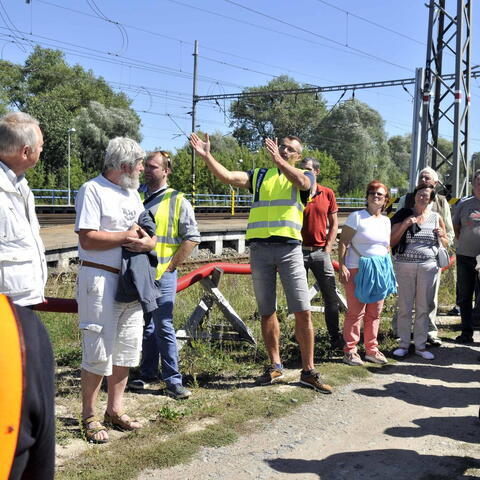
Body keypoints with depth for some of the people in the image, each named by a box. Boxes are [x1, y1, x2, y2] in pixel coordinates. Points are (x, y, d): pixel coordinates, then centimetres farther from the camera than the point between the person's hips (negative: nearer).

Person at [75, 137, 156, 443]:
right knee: (99, 350, -4)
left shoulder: (133, 193, 17)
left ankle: (115, 409, 24)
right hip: (101, 279, -8)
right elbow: (87, 239, -17)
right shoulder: (93, 190, -9)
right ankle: (89, 417, 9)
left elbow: (149, 235, 15)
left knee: (127, 348, 11)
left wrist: (148, 243, -8)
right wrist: (127, 236, -12)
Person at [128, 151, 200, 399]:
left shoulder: (178, 201, -1)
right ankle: (147, 374, 24)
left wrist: (170, 266, -7)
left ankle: (173, 380, 3)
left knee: (163, 327, -5)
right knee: (144, 325, 13)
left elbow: (192, 238, -3)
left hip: (162, 274, -5)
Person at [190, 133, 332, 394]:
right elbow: (227, 177, 1)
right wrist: (206, 156, -10)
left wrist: (278, 160, -20)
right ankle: (275, 366, 22)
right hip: (259, 248, 2)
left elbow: (303, 183, -16)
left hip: (289, 248, -2)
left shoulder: (304, 175, 10)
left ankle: (308, 371, 5)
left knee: (303, 312, -4)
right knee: (267, 312, 9)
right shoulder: (259, 175, 16)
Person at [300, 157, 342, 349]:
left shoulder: (327, 194, 5)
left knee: (331, 297, 4)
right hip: (299, 251, -1)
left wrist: (328, 248, 1)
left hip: (320, 252, 2)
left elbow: (333, 224, 9)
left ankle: (335, 337, 15)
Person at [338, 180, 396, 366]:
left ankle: (372, 349, 21)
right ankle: (350, 351, 5)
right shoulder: (356, 217, -3)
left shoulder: (386, 221, 15)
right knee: (356, 312, -3)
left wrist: (387, 269, 16)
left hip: (380, 271, 6)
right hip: (358, 269, -6)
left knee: (374, 314, 11)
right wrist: (342, 267, -16)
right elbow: (343, 242, -8)